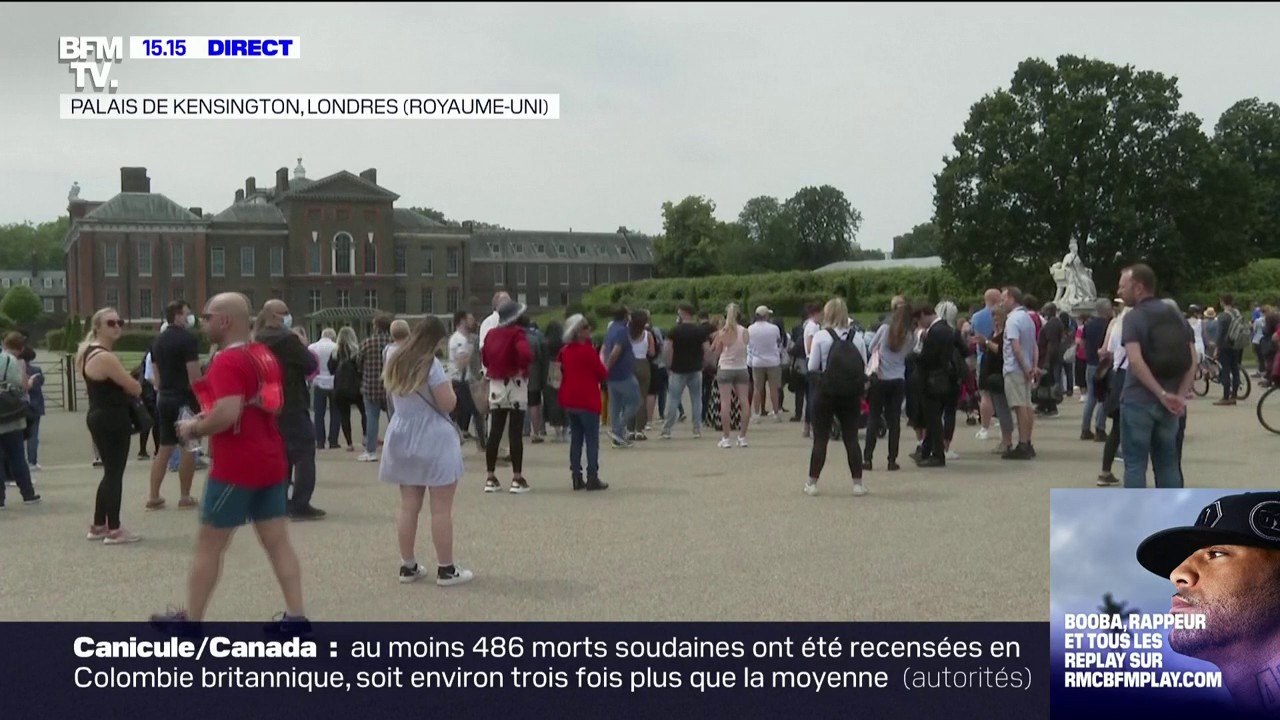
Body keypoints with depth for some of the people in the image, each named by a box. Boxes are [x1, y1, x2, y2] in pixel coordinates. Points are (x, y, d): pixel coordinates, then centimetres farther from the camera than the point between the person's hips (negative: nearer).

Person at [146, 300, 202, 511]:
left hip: (164, 399, 8)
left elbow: (156, 375, 17)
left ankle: (154, 497, 11)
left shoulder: (158, 341, 12)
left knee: (164, 449, 11)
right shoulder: (188, 339, -13)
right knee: (188, 449, 1)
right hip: (184, 400, -8)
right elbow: (194, 376, -18)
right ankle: (185, 497, 6)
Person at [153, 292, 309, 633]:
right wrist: (209, 417, 17)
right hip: (271, 461, 8)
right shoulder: (264, 355, 11)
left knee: (209, 544, 5)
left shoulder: (227, 362, -17)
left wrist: (194, 428, -11)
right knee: (278, 541, 8)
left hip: (236, 467, -8)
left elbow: (227, 415, -28)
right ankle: (296, 616, 6)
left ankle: (190, 619, 16)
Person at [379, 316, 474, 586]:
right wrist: (449, 386, 4)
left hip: (402, 439, 7)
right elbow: (448, 404, -13)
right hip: (433, 441, -7)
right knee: (441, 508, -2)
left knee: (409, 506, 10)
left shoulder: (394, 363, 9)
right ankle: (446, 569, 2)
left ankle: (408, 566, 15)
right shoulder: (430, 364, -13)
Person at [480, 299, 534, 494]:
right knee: (516, 433, -3)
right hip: (515, 385, -5)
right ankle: (517, 479, -2)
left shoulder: (491, 334, 7)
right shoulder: (517, 334, -12)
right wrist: (523, 366, -12)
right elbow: (525, 354, -28)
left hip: (496, 386, 6)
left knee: (495, 432, 8)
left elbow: (485, 358, 12)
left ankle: (490, 478, 9)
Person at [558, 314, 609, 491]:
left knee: (575, 439, 11)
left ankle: (576, 477, 11)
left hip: (569, 401, 7)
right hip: (587, 401, -7)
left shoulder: (565, 351, 7)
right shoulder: (588, 351, -15)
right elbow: (602, 374, -9)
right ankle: (592, 478, -4)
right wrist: (604, 374, 9)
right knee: (592, 440, -1)